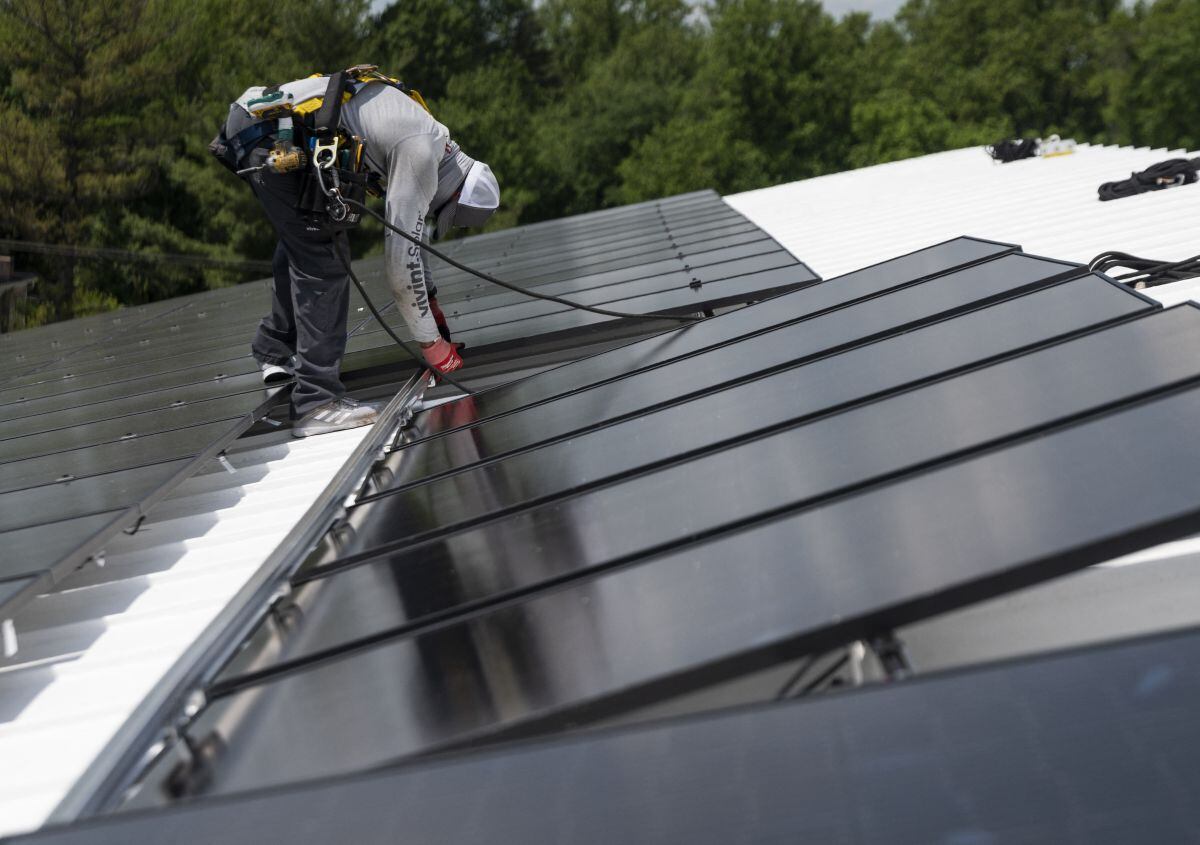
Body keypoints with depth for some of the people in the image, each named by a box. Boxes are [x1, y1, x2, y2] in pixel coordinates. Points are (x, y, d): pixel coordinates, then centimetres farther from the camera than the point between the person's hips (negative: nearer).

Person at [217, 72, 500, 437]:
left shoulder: (430, 138, 17)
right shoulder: (420, 156, -13)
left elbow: (406, 229, 32)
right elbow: (401, 258, -14)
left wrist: (429, 296, 34)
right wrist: (430, 342, -4)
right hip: (274, 140, -11)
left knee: (299, 245, 27)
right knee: (323, 262, -11)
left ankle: (275, 352, 44)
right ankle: (317, 400, -13)